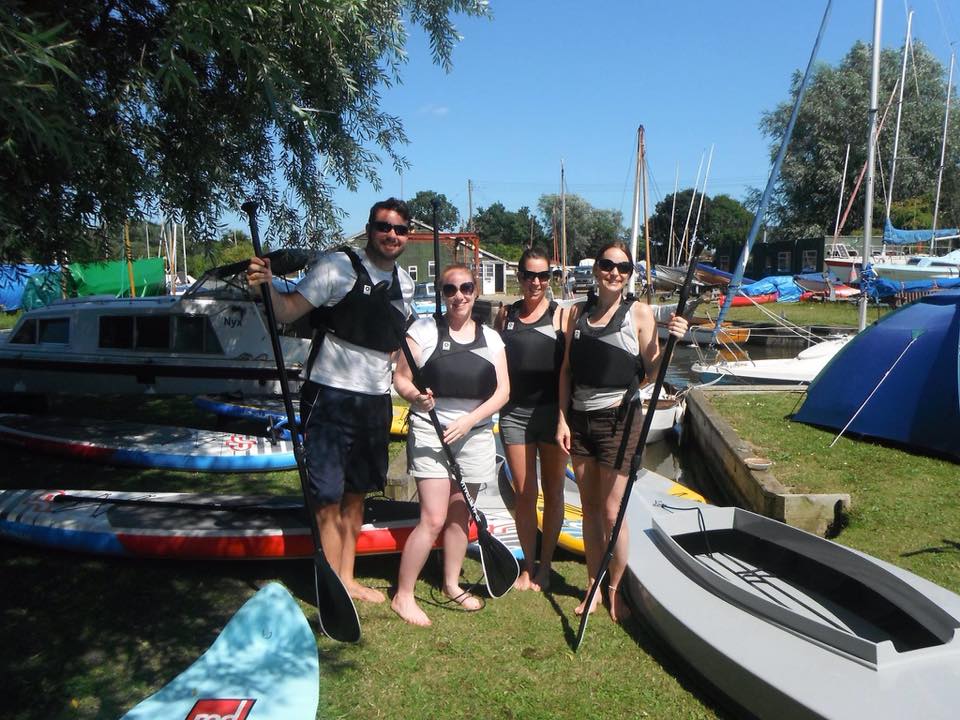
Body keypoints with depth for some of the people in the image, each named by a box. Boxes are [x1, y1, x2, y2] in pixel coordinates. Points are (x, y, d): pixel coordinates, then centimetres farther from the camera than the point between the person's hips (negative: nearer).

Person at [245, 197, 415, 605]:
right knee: (330, 498, -2)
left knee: (356, 494, 15)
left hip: (375, 402, 7)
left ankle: (347, 579, 29)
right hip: (331, 397, -7)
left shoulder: (404, 283, 11)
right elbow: (288, 311, -17)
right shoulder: (339, 266, -10)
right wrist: (268, 286, -35)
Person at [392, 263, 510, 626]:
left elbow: (503, 391, 4)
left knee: (460, 514, 13)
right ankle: (403, 595, 3)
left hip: (475, 434, 4)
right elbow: (400, 378, -2)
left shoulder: (490, 337, 8)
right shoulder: (424, 329, -1)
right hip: (430, 432, -4)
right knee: (433, 518, -10)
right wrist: (417, 397, -24)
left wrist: (468, 421, -10)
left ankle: (451, 584, 31)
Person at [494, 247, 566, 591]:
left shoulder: (561, 315, -3)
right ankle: (527, 566, 21)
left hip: (552, 411, -2)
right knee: (524, 494, 6)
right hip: (515, 412, 2)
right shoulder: (506, 314, 7)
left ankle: (545, 565, 25)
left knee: (552, 492, 10)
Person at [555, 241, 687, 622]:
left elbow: (652, 371, -4)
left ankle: (615, 590, 19)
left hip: (619, 419, -4)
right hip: (580, 418, 4)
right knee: (590, 508, 12)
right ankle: (593, 586, 26)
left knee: (612, 511, 0)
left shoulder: (639, 312, -4)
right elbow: (567, 369, 10)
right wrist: (563, 418, 5)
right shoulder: (579, 312, 8)